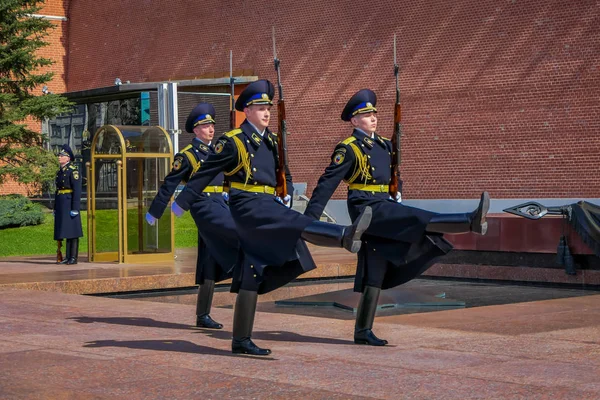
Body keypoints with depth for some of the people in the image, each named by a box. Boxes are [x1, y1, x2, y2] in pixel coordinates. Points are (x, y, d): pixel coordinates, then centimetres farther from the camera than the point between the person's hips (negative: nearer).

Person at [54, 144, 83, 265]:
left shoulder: (73, 170, -9)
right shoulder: (60, 172, 16)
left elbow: (77, 190, -14)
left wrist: (75, 208, -19)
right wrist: (55, 208, 19)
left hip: (70, 203, -8)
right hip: (61, 204, 8)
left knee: (72, 230, -6)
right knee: (66, 230, 8)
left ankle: (74, 257, -4)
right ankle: (68, 257, 11)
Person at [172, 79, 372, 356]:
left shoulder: (272, 141, 16)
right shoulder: (233, 141, -5)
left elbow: (284, 172, 27)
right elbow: (205, 173, -3)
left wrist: (287, 196, 9)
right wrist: (182, 202, 0)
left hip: (267, 205, 7)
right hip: (248, 207, -7)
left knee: (252, 276, 7)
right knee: (296, 223, -31)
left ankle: (241, 341, 11)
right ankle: (345, 236, -56)